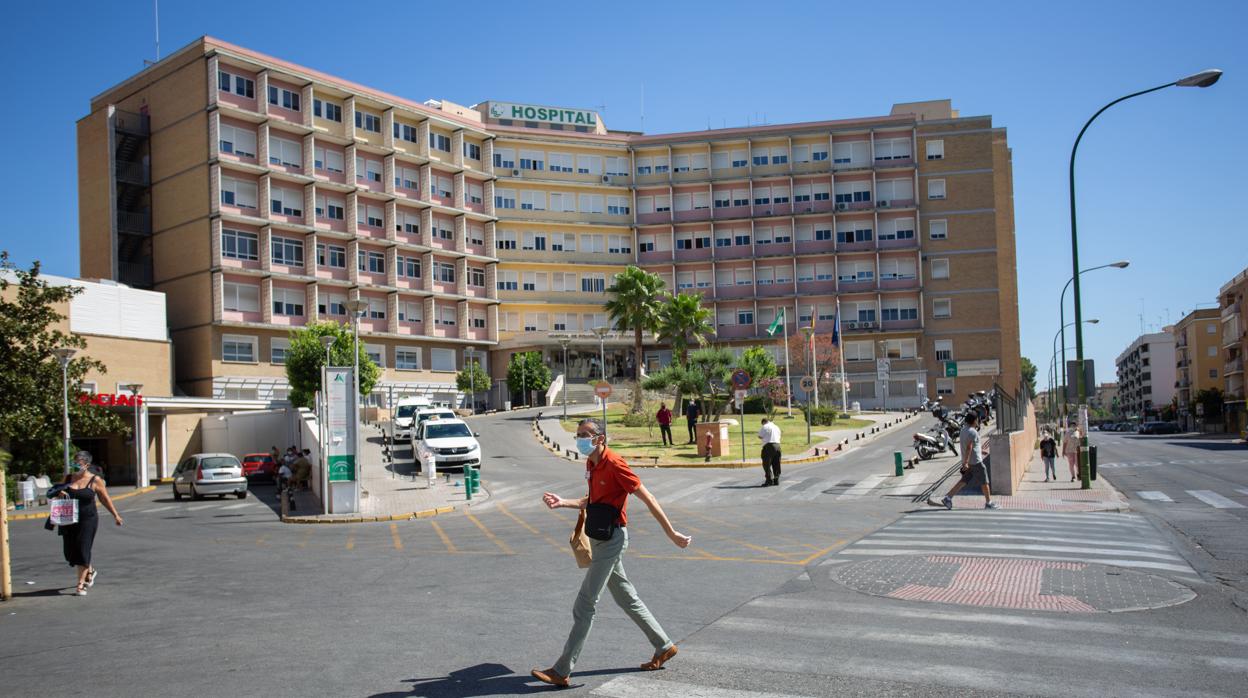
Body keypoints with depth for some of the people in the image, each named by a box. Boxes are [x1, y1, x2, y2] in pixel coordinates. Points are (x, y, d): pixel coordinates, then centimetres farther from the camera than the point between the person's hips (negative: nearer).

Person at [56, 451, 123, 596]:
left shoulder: (95, 480, -4)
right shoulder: (68, 478, 6)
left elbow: (105, 499, 5)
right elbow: (58, 494, 18)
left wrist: (115, 515, 9)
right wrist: (60, 495, -7)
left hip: (88, 520, -4)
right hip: (69, 520, 5)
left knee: (82, 551, -7)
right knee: (70, 551, 9)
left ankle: (81, 585, 0)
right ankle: (90, 571, 36)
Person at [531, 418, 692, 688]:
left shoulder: (615, 465, -20)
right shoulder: (591, 464, 7)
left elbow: (648, 499, -17)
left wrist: (672, 534, -15)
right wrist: (563, 503, 5)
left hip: (611, 540, -9)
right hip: (600, 539, 9)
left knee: (584, 605, -6)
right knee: (626, 598, 18)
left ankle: (562, 671, 1)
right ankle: (664, 646, 31)